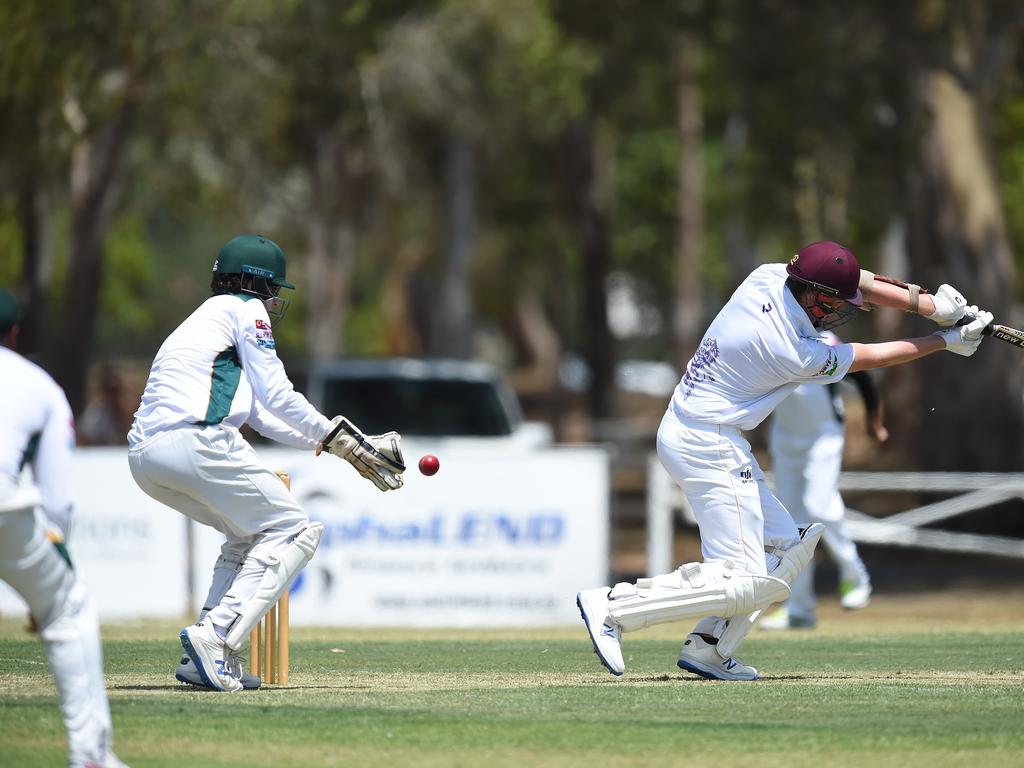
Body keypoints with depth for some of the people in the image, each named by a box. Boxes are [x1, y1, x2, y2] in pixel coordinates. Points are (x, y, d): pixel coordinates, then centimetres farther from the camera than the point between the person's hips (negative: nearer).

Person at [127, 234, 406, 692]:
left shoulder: (201, 320, 35)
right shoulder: (244, 308, 10)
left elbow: (263, 417, 32)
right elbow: (278, 398, 1)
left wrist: (343, 444, 28)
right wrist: (342, 439, 11)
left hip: (142, 457, 9)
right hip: (197, 442, -9)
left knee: (250, 533, 26)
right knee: (293, 532, 1)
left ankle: (209, 658, 10)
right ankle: (214, 641, -15)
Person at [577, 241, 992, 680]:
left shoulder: (767, 277, -2)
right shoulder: (794, 354, -21)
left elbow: (860, 284, 7)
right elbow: (873, 358, -7)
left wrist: (933, 306, 1)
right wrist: (947, 341, 4)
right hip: (709, 446, -10)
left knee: (785, 547, 14)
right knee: (744, 582, -14)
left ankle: (707, 647, 7)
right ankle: (613, 606, -18)